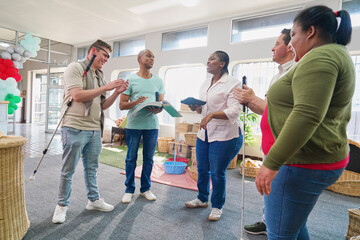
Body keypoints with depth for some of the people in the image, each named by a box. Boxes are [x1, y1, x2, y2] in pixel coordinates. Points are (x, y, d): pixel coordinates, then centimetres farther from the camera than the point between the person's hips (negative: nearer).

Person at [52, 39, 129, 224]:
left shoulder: (99, 76, 15)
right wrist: (106, 87, -16)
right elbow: (77, 96, -19)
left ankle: (94, 200, 29)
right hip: (75, 128, -6)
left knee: (91, 168, 15)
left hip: (95, 130, 7)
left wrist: (117, 92, 0)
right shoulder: (75, 68, -5)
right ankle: (62, 205, 21)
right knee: (68, 170, 5)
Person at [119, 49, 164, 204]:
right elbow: (122, 105, -1)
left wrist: (157, 110, -13)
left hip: (152, 125, 3)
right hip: (134, 124, -2)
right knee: (131, 158, 6)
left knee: (149, 159, 10)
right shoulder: (130, 79, 1)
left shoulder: (158, 81, 11)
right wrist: (136, 102, -20)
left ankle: (145, 189, 26)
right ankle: (129, 190, 21)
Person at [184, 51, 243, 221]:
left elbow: (234, 111, -19)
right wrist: (196, 108, -2)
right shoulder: (205, 84, 13)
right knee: (202, 169, 16)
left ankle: (217, 206, 25)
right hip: (204, 133, 7)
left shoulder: (232, 84, -10)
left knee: (217, 173, 3)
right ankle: (202, 199, 38)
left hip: (224, 135, -7)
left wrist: (211, 115, -30)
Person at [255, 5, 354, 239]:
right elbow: (341, 116, 22)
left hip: (301, 163, -11)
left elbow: (307, 116, -28)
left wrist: (271, 163, -27)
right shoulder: (338, 55, 18)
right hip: (320, 159, 11)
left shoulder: (319, 57, -14)